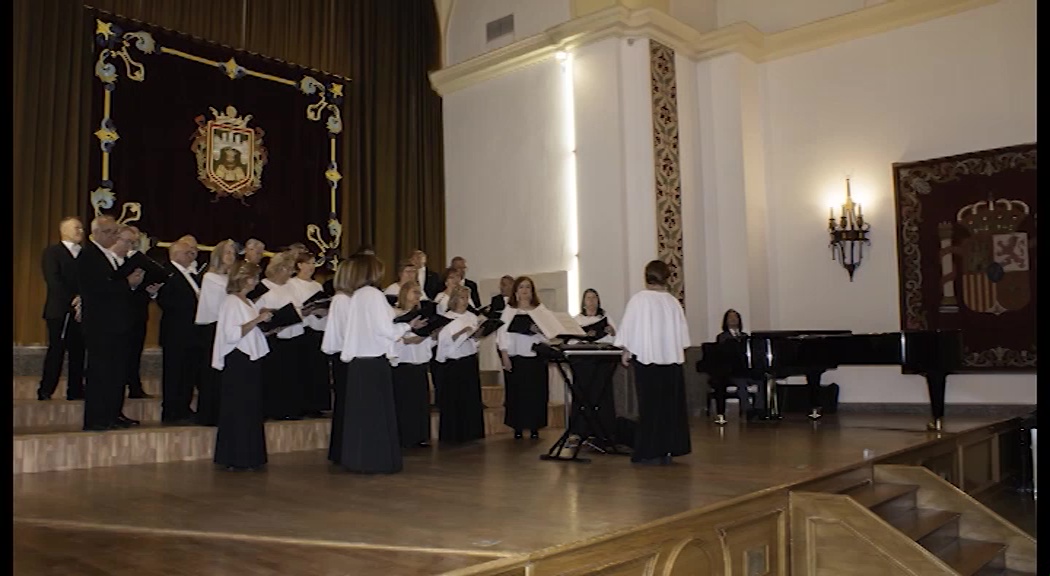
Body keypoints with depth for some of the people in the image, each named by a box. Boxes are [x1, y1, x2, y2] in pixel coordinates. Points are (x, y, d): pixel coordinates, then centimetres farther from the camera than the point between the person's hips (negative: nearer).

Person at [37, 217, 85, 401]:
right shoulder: (52, 252, 2)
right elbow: (54, 281, -9)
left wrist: (82, 301, -11)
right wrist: (73, 301, -15)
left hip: (80, 311, 4)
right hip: (59, 311, -4)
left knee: (78, 352, 4)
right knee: (56, 350, -5)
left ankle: (76, 391, 8)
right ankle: (45, 391, 2)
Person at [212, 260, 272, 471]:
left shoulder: (247, 302, 16)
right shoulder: (231, 302, -10)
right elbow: (232, 334, -21)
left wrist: (263, 320, 7)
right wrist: (258, 319, -20)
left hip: (251, 358, 9)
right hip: (237, 360, -9)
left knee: (252, 408, 10)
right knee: (237, 409, -4)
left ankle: (249, 456, 17)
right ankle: (234, 458, 4)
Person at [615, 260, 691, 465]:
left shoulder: (639, 299, -9)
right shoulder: (673, 302, 2)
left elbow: (629, 330, -7)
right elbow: (682, 334, 6)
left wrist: (627, 352, 4)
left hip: (646, 358, -3)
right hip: (671, 358, 3)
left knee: (650, 405, 1)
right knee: (670, 405, 9)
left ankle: (651, 452, 0)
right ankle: (667, 450, 11)